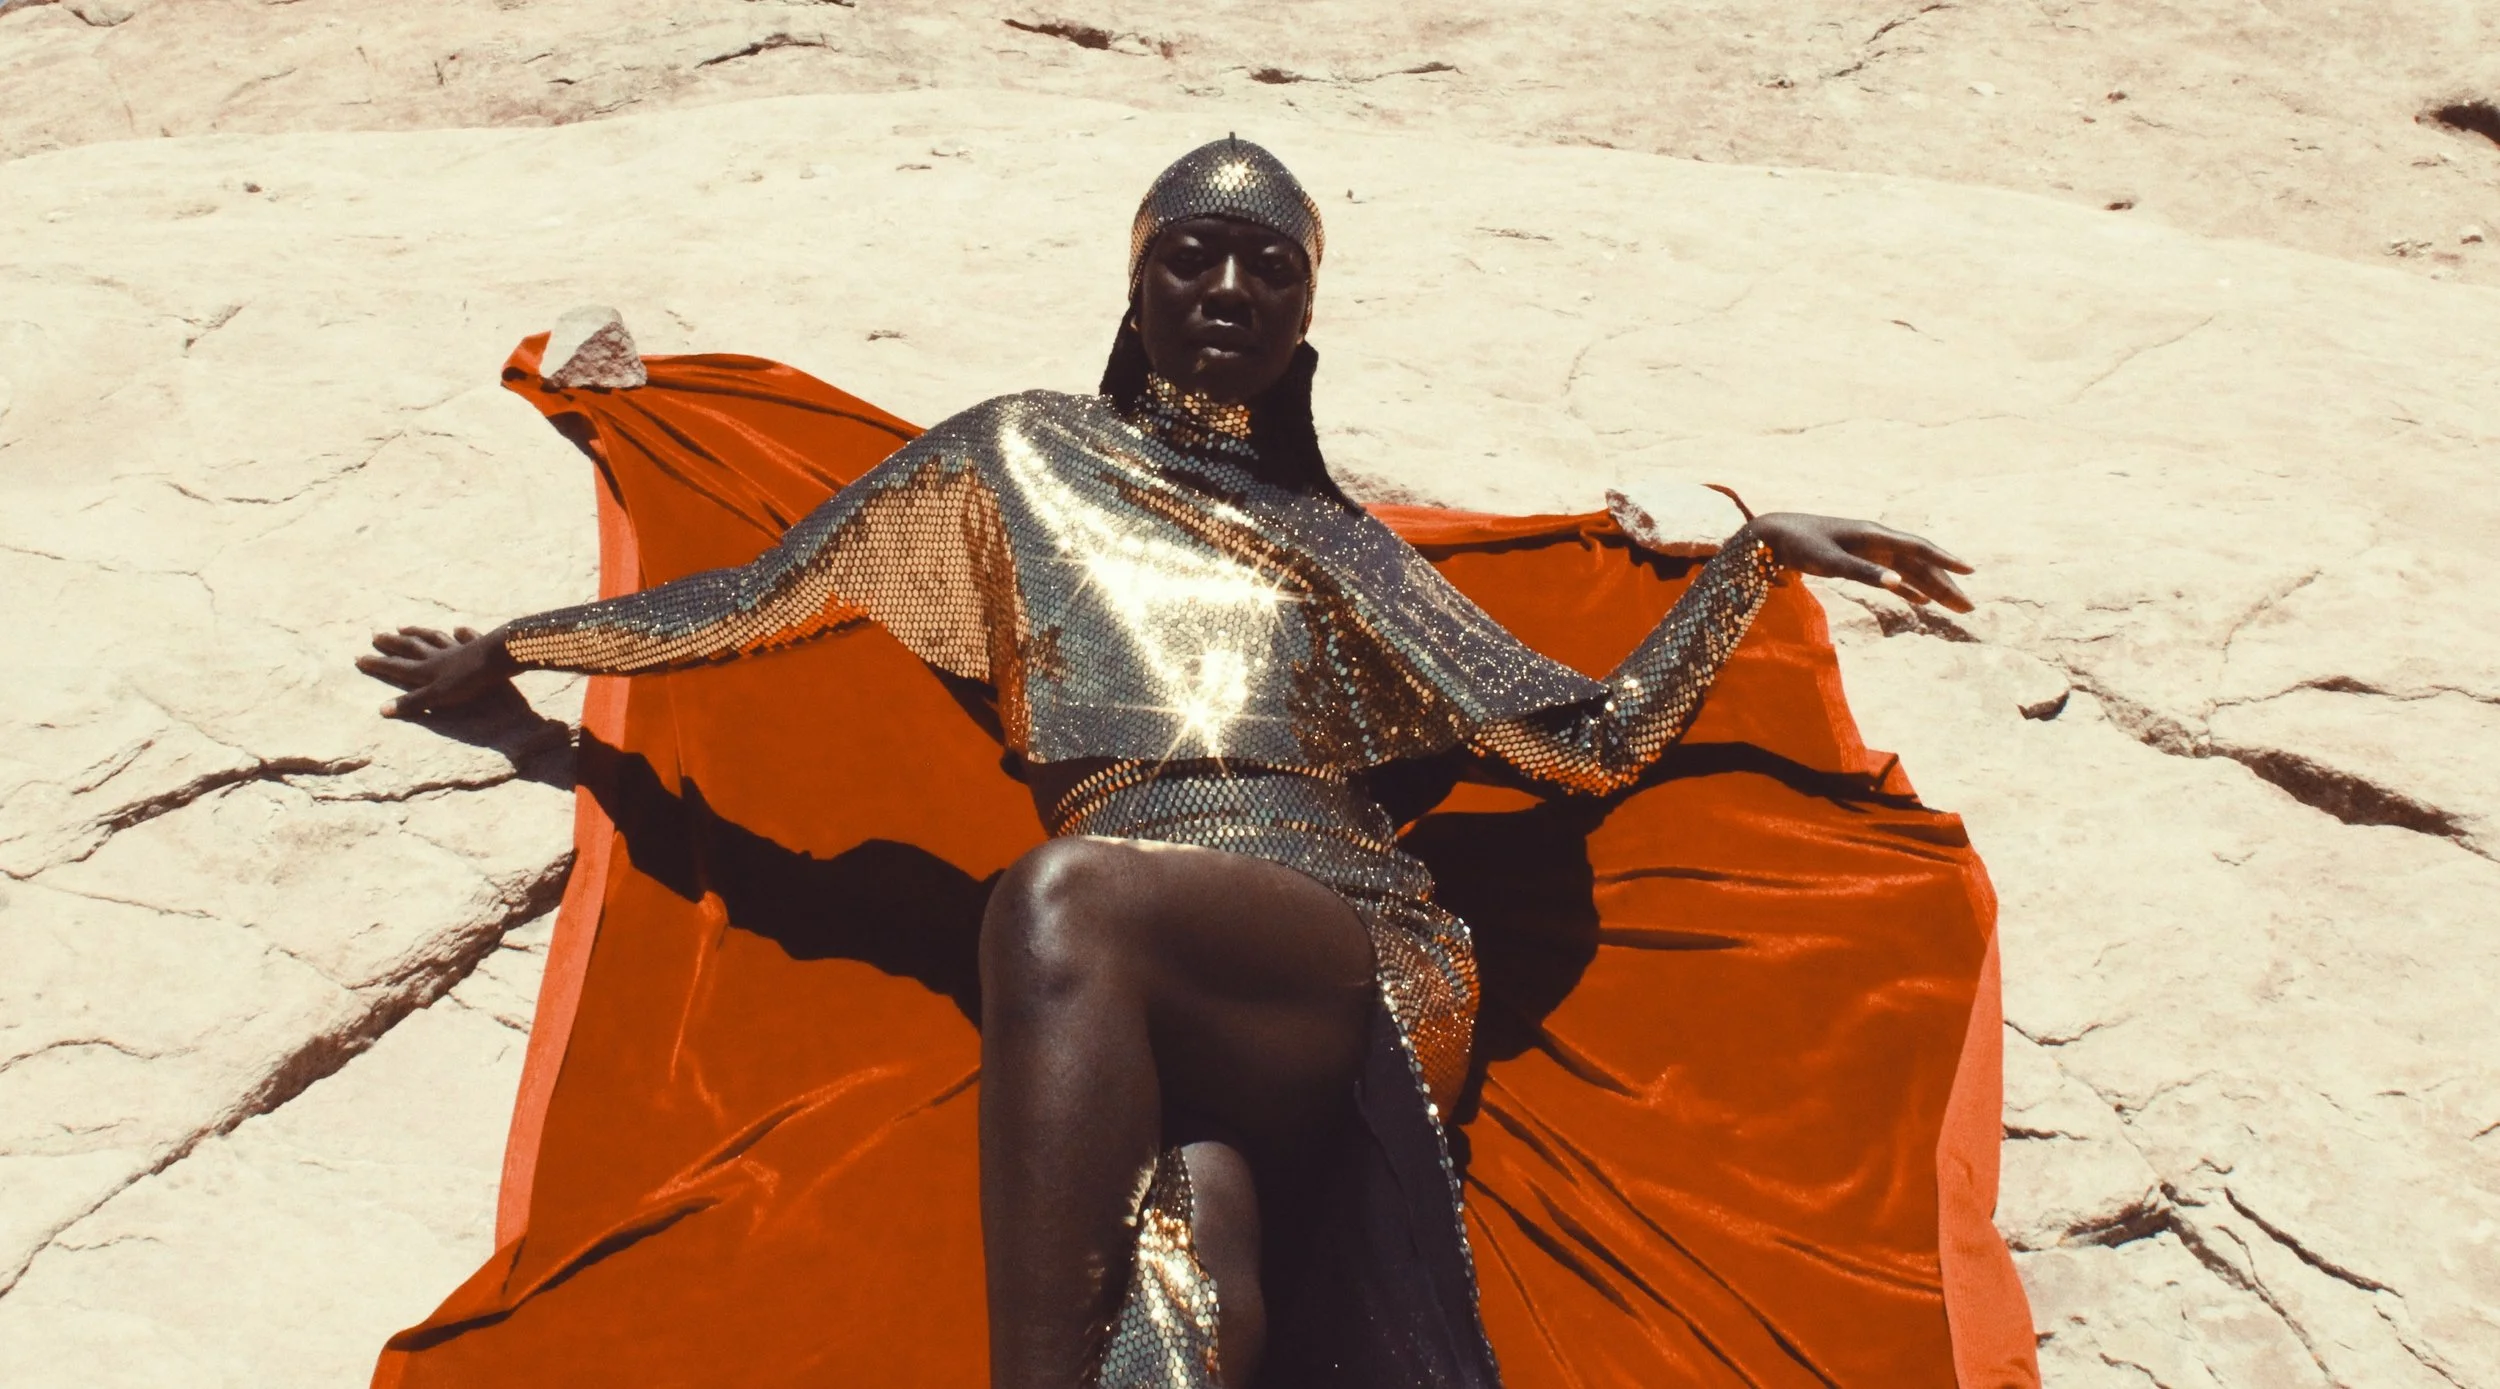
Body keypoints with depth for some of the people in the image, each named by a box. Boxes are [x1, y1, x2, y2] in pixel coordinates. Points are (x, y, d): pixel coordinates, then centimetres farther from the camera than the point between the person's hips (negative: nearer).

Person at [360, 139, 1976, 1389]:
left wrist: (1756, 552, 23)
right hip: (1129, 1013, 1)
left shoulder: (1340, 541, 28)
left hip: (1370, 958, 0)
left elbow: (1598, 739, 26)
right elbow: (765, 596, 30)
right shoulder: (1031, 454, 26)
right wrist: (509, 647, 34)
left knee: (1064, 897, -36)